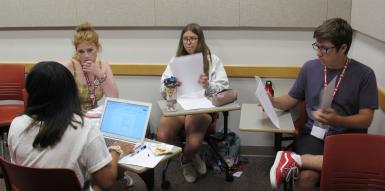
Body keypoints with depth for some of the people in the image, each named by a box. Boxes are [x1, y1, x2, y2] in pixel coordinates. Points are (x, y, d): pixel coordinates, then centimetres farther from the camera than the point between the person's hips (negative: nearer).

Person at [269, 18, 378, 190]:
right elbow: (291, 100, 16)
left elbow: (365, 119, -2)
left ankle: (295, 159, -25)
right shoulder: (310, 68, 7)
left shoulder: (364, 74, 0)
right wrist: (272, 101, -5)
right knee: (306, 177, -33)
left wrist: (337, 120, -19)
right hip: (314, 133, 0)